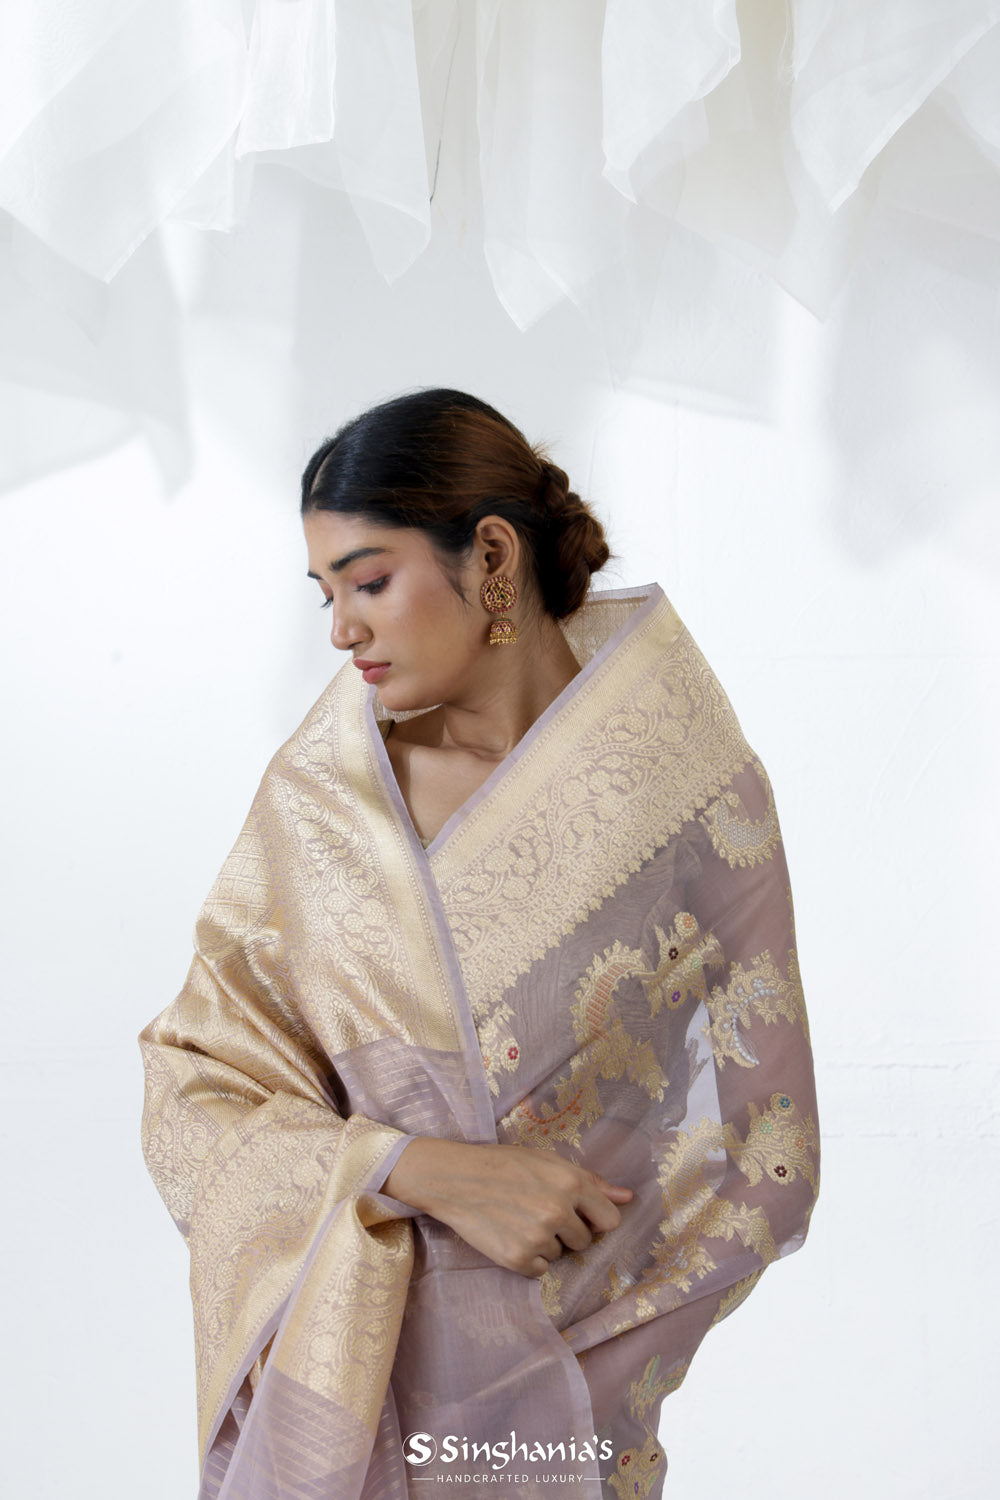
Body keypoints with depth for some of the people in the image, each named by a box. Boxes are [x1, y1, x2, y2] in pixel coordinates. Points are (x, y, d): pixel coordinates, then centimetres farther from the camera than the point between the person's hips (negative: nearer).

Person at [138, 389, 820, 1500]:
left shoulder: (691, 792, -12)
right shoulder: (316, 792, -8)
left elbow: (761, 1164, -8)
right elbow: (194, 1090, -8)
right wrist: (422, 1171, -23)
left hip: (565, 1407, -1)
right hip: (336, 1382, 1)